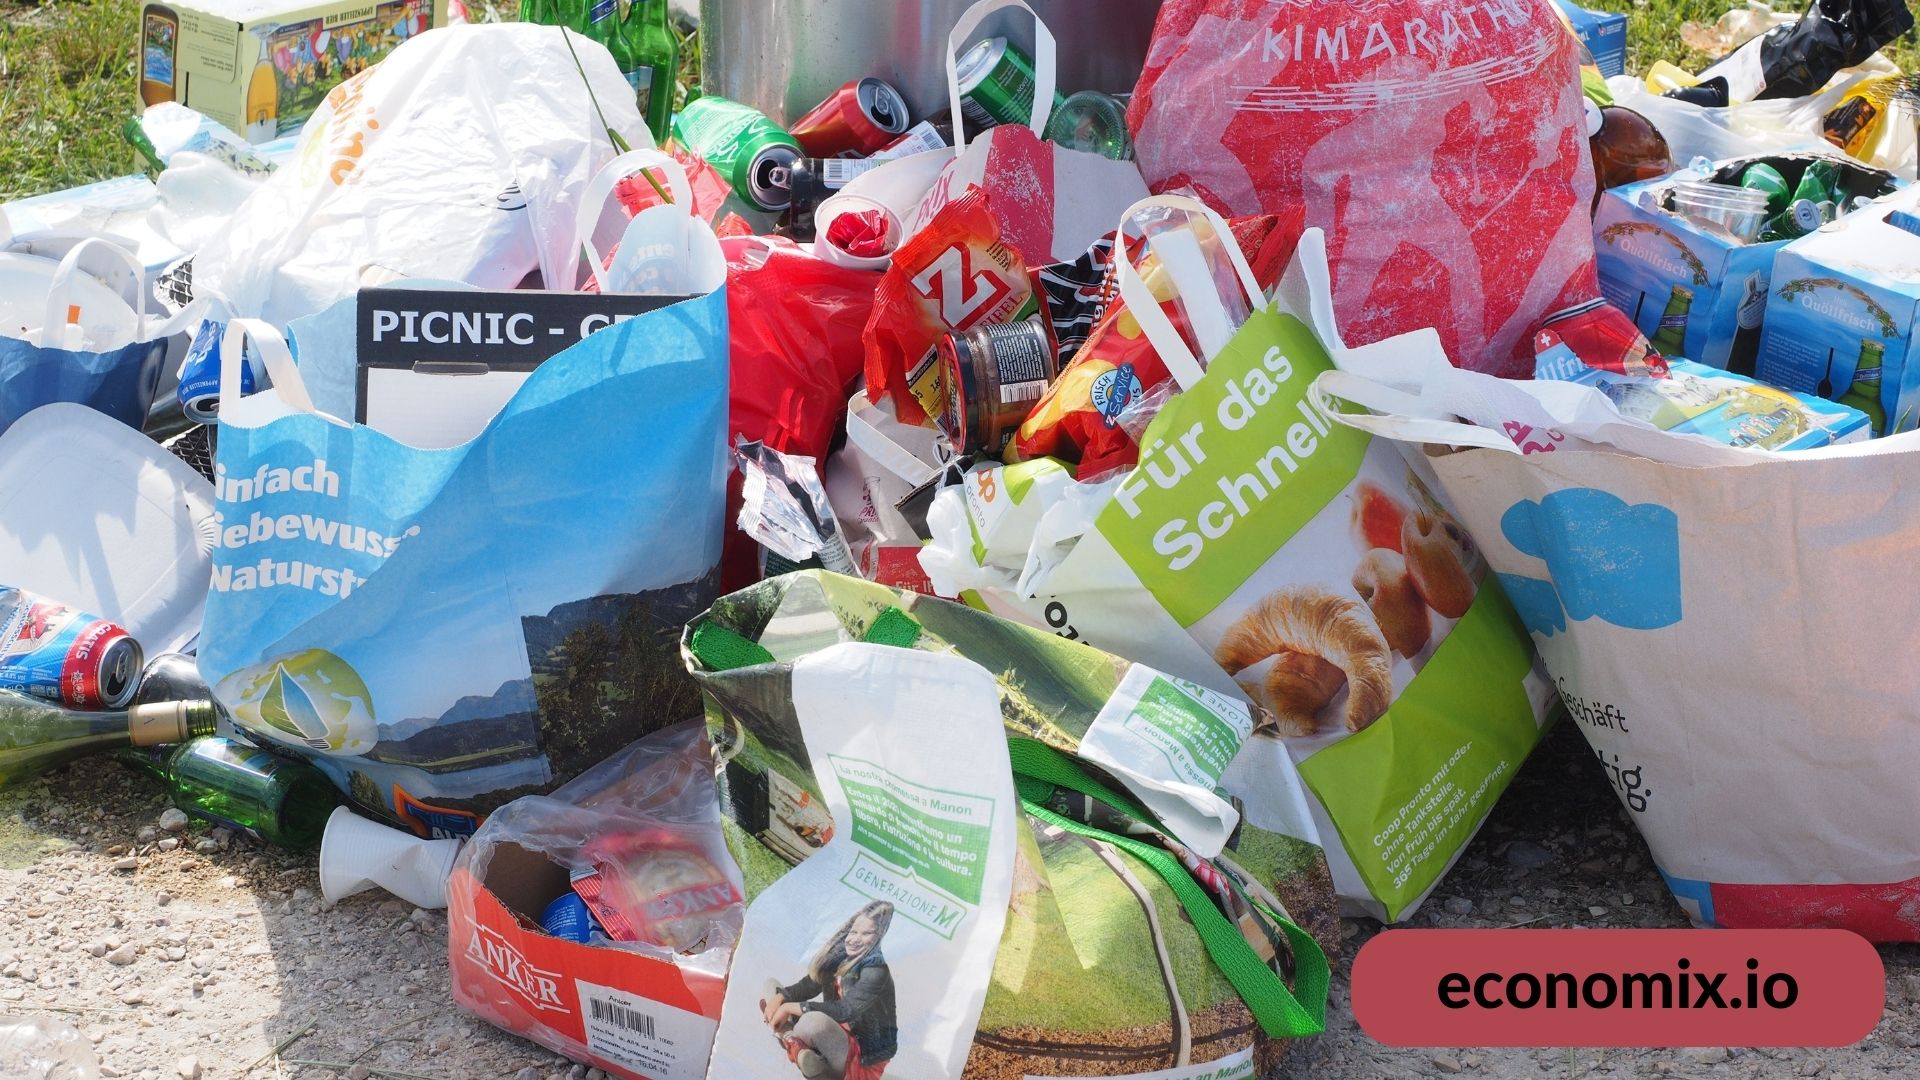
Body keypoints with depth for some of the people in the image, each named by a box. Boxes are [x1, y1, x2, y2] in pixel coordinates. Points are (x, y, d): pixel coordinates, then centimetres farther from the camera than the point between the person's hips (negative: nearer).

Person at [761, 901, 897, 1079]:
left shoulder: (875, 971, -22)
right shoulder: (839, 957, 3)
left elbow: (844, 1011, -30)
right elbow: (807, 986, 6)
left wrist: (790, 1007, -25)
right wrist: (779, 998, -16)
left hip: (863, 1059, -9)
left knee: (815, 1020, -43)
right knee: (772, 985, 7)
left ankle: (791, 1042, -8)